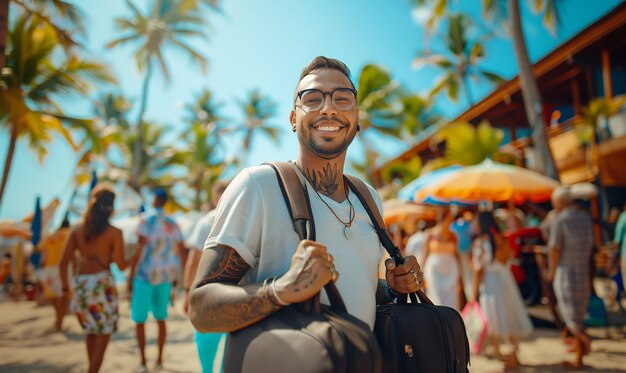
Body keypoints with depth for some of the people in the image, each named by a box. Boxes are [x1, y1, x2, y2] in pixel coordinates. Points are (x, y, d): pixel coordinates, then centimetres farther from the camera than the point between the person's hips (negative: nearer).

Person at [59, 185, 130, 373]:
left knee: (92, 332, 24)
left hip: (80, 284, 5)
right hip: (102, 283, -5)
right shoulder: (115, 232, -8)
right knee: (103, 336, 9)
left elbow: (63, 263, 1)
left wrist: (65, 287, 13)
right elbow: (121, 265, -8)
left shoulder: (77, 229, 3)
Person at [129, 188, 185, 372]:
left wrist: (131, 275, -11)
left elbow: (139, 249, -18)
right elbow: (182, 252, 8)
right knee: (160, 318, 17)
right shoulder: (172, 224, 6)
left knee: (139, 320, 7)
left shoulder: (146, 219, -11)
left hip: (144, 275, -5)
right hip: (165, 276, 5)